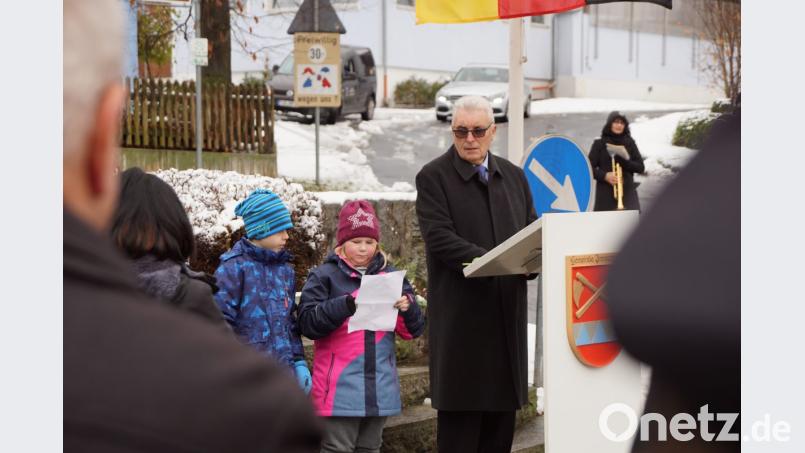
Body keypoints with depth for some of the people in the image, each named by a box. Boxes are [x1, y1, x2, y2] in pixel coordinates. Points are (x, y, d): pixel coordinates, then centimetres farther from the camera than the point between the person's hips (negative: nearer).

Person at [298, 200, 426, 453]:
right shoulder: (324, 276, 0)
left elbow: (413, 331, 10)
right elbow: (308, 323, -12)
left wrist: (407, 308, -12)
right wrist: (347, 304, -23)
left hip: (380, 384, 5)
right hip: (340, 387, -4)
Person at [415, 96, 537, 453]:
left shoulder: (514, 176, 15)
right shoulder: (434, 177, -3)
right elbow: (440, 238, -14)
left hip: (507, 312, 5)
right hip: (461, 315, -5)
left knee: (503, 410, 9)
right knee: (461, 413, -3)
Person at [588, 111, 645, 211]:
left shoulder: (629, 143, 8)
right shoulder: (599, 143, 2)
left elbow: (640, 167, 4)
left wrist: (624, 162, -14)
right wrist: (605, 176, -19)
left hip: (627, 192, 1)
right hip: (605, 193, -1)